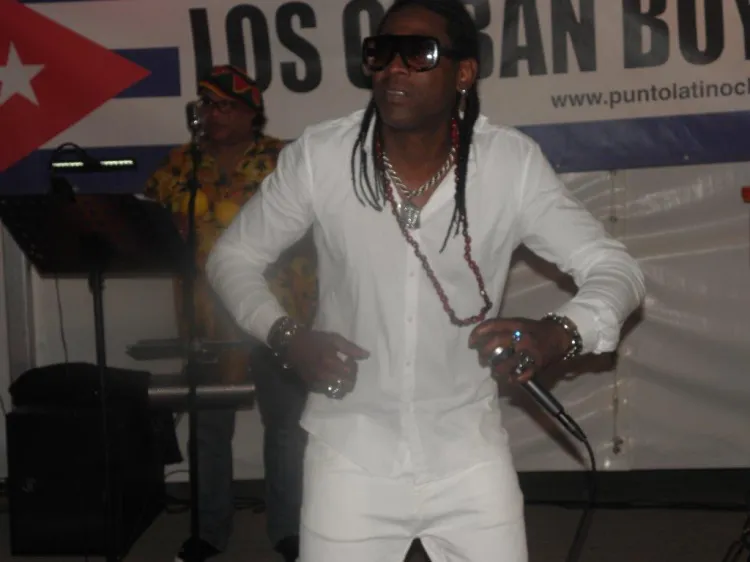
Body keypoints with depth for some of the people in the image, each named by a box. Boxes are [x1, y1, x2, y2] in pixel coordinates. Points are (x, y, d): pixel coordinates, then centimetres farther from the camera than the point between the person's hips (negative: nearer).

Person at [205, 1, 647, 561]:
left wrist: (558, 333, -32)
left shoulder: (513, 163, -12)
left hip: (469, 455, 0)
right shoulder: (318, 157, -12)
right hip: (352, 457, 0)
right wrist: (285, 335, -19)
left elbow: (616, 268, -10)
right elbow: (232, 256, 1)